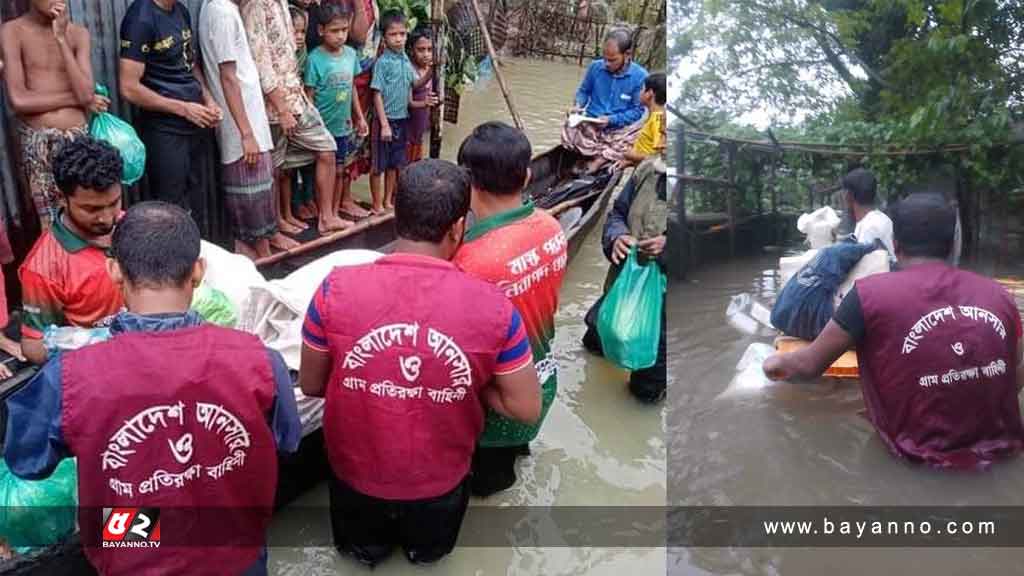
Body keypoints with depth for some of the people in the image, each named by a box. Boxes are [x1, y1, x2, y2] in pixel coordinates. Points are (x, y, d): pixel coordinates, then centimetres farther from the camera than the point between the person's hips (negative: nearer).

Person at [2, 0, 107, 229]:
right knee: (52, 223, 6)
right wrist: (76, 98, -8)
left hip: (77, 138, 2)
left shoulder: (78, 33, 5)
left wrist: (61, 39, -10)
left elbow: (86, 93, -9)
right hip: (37, 141, -2)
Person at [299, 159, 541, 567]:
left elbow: (310, 386, -6)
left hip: (357, 474, 1)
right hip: (440, 483, 0)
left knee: (360, 546, 36)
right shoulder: (493, 307, -23)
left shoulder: (337, 289, -21)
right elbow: (526, 409, -13)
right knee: (432, 548, 36)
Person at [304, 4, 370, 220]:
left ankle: (346, 202, 36)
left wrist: (360, 117, 14)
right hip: (326, 126, -5)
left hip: (346, 123, 5)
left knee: (345, 167, 18)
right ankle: (331, 212, 20)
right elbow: (309, 95, -12)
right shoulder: (316, 59, -15)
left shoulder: (351, 54, 1)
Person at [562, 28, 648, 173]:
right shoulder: (595, 67, -1)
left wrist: (611, 120, -19)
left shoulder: (640, 76, -9)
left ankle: (600, 159, -21)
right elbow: (584, 91, 14)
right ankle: (609, 155, -18)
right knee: (569, 132, -28)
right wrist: (578, 106, -8)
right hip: (591, 125, 1)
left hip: (620, 128, -1)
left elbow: (638, 110, -7)